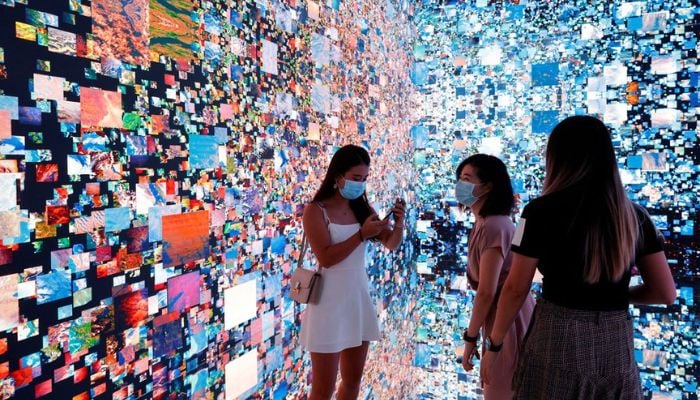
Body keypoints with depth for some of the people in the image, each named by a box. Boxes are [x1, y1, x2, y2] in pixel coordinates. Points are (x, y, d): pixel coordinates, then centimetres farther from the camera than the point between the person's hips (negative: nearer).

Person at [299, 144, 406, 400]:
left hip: (359, 297, 6)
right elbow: (326, 258, -19)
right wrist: (362, 234, -24)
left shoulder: (362, 208, 5)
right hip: (330, 302, -6)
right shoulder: (316, 210, -10)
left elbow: (391, 245, 5)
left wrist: (398, 224, -15)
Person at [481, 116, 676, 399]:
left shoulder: (542, 211, -12)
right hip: (617, 345, 4)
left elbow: (516, 289, -9)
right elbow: (666, 293, 4)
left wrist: (493, 345, 2)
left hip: (556, 340, -4)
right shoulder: (635, 215, 1)